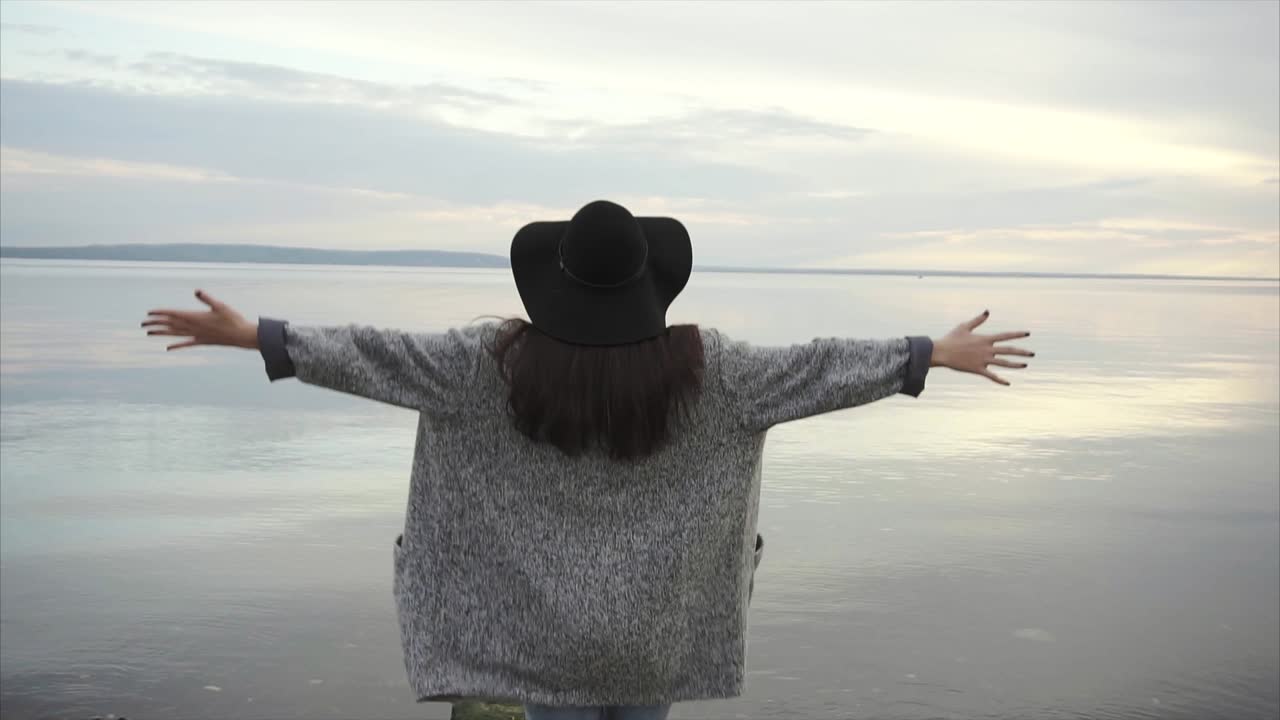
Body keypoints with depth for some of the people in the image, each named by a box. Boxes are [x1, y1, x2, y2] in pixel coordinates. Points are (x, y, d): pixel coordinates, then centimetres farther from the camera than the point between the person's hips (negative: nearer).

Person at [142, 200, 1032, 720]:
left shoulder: (504, 361, -16)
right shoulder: (697, 364, -14)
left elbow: (381, 356, -16)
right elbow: (816, 369, -9)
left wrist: (251, 334, -8)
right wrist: (937, 354, 2)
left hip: (548, 625, -1)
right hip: (652, 624, 1)